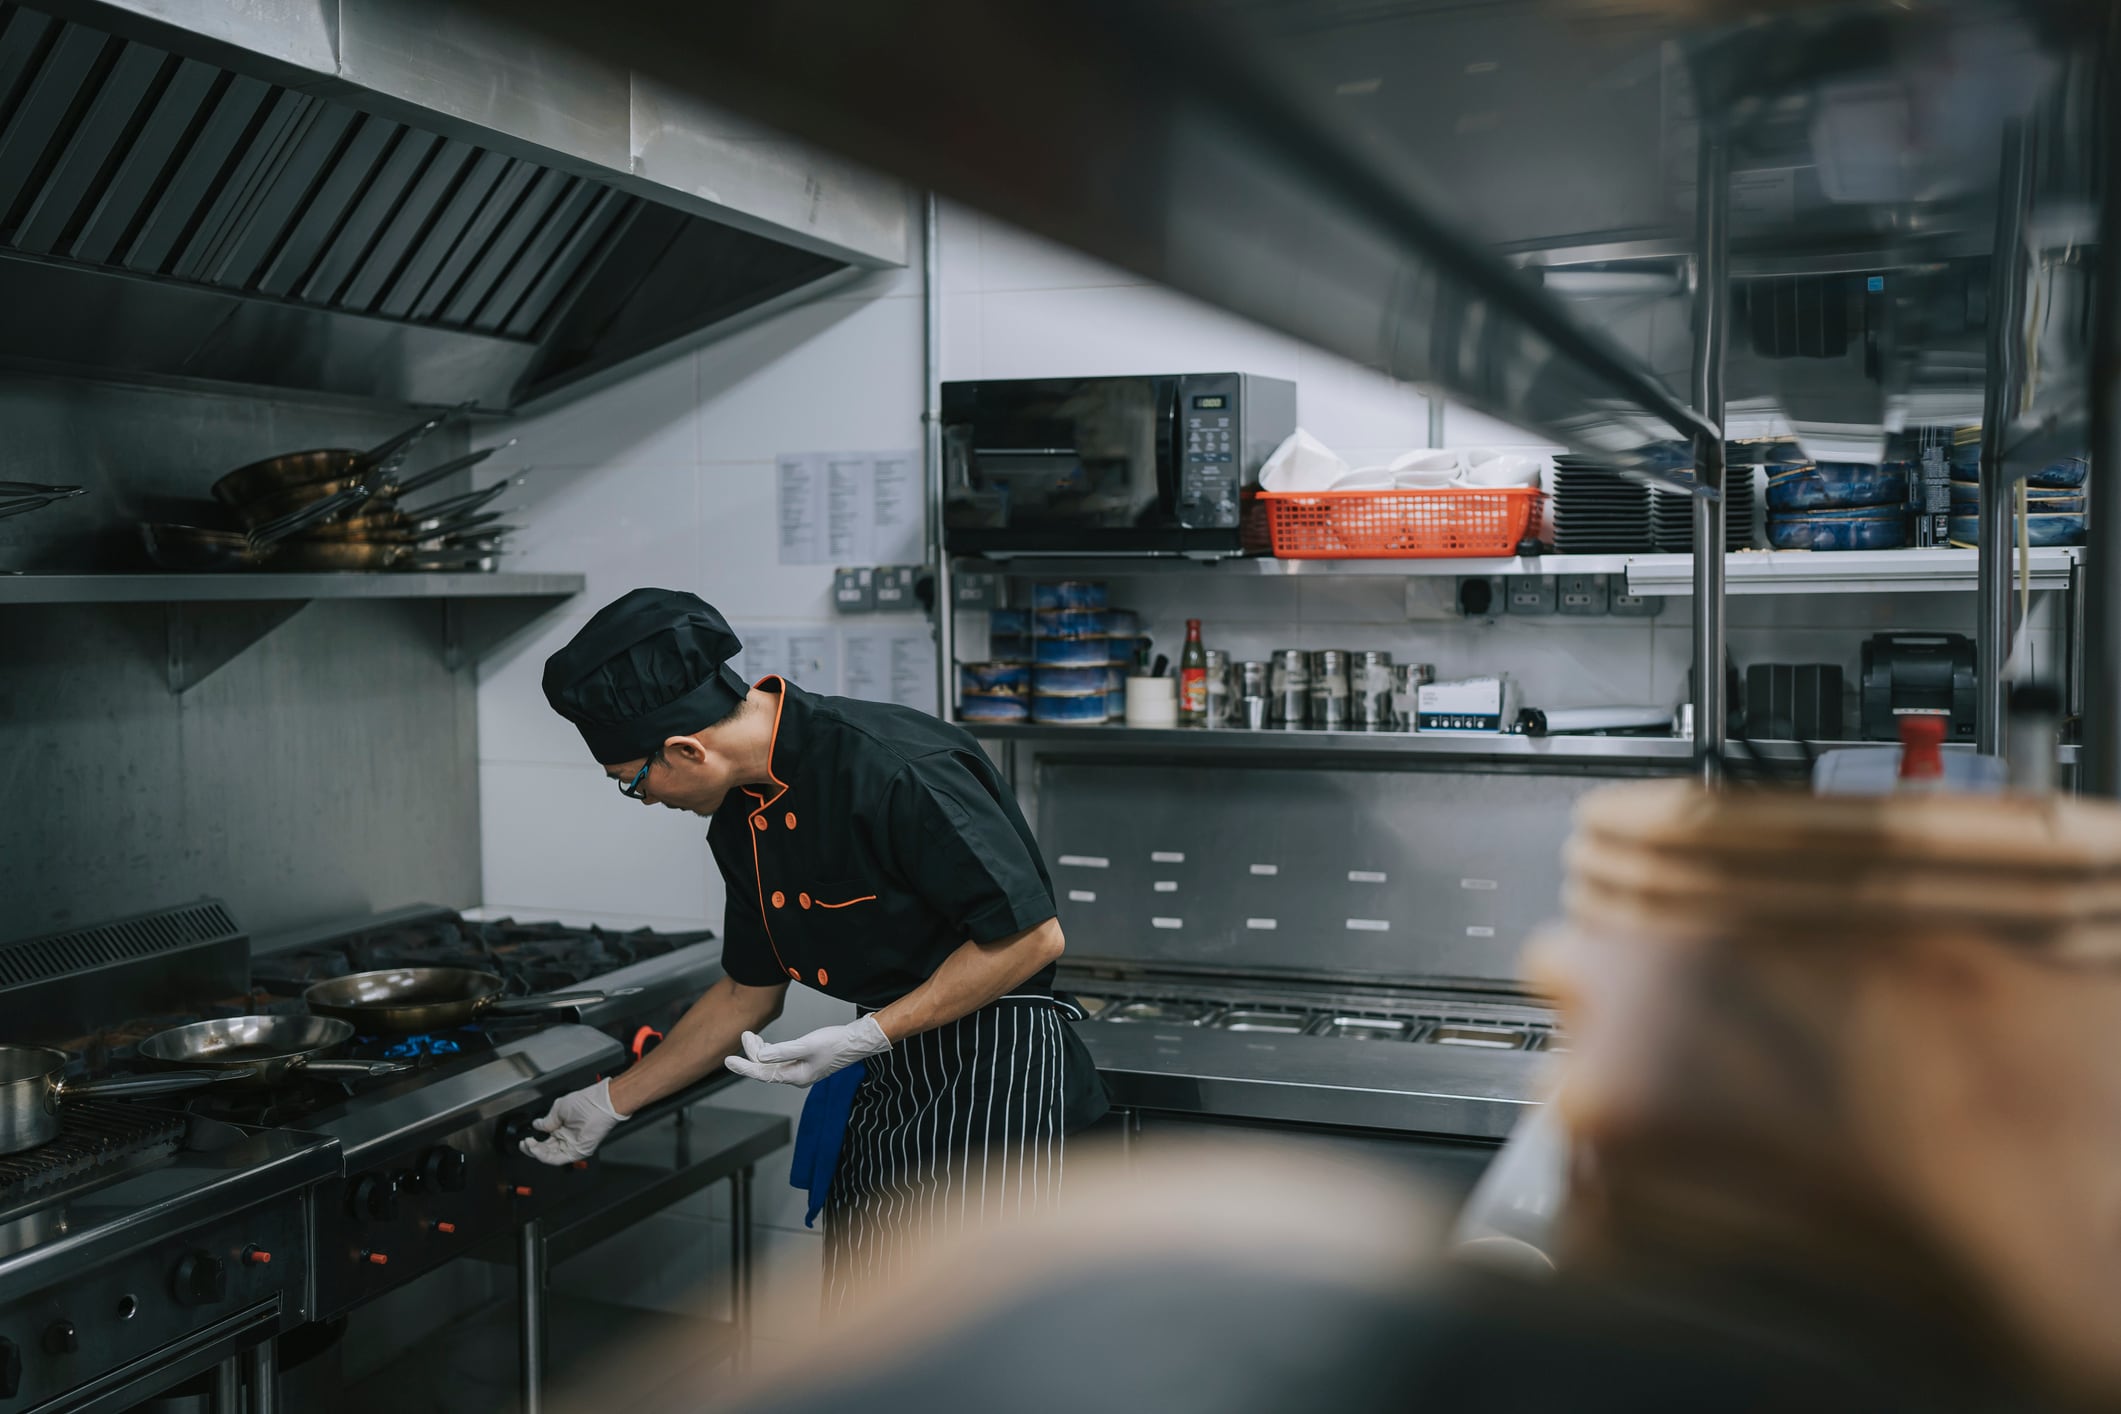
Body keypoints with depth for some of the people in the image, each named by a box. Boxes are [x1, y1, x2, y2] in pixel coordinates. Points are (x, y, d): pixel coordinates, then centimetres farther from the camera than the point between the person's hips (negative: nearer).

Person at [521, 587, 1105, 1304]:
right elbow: (749, 992, 18)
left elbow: (1033, 936, -22)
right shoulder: (739, 819, 5)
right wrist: (611, 1101, 23)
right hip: (882, 1085, 9)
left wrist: (864, 1038, -21)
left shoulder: (896, 768, -24)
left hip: (992, 1078, -8)